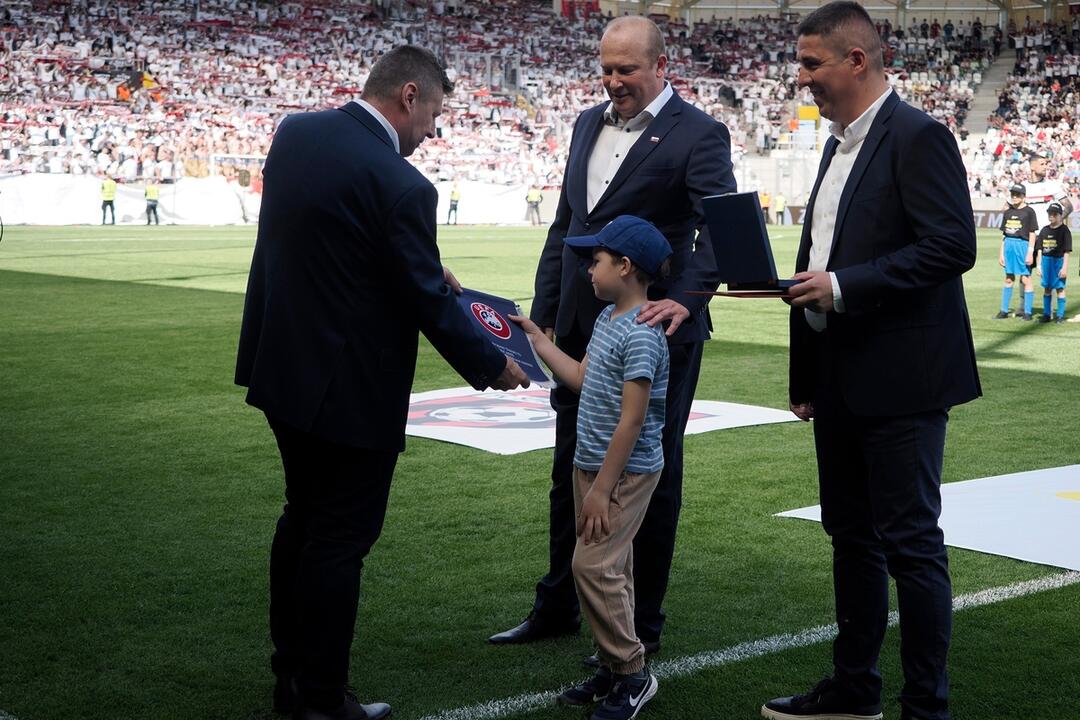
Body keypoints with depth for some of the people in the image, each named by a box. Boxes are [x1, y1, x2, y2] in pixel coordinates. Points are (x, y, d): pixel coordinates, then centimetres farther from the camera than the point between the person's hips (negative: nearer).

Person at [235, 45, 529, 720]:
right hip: (351, 388, -9)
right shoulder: (400, 185, -23)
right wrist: (492, 367, -1)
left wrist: (425, 262, 12)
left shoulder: (295, 133, 1)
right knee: (341, 539, 4)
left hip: (283, 365, 9)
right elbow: (429, 303, -16)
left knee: (303, 518, 21)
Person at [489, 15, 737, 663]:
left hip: (653, 329, -7)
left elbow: (721, 224, -21)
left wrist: (686, 297, -37)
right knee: (571, 472, 16)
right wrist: (543, 313, 13)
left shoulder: (698, 135, -9)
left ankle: (642, 627, 17)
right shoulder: (590, 124, 12)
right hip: (580, 329, 7)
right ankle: (558, 609, 30)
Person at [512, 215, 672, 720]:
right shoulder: (607, 318, 10)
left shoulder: (640, 334, -20)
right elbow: (582, 378, 20)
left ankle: (632, 673, 0)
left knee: (594, 565, -11)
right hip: (593, 464, 9)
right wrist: (536, 339, 21)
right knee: (608, 567, 13)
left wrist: (603, 488, -21)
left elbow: (632, 419, -22)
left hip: (625, 470, -9)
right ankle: (614, 668, 21)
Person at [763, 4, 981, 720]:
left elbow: (954, 246, -20)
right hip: (841, 383, 9)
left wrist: (843, 286, -22)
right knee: (852, 536, 16)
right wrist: (806, 377, 18)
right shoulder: (840, 144, 16)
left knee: (911, 544, -3)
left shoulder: (918, 137, -12)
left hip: (901, 380, -9)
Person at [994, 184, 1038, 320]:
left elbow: (1032, 234, -6)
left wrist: (1030, 253, -12)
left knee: (1025, 279, -4)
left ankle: (1027, 312, -1)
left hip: (1023, 244, -6)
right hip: (1009, 246, 6)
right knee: (1009, 278, 10)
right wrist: (1001, 253, 13)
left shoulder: (1028, 212, -3)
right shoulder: (1008, 212, 13)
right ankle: (1004, 310, 14)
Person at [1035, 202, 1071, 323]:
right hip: (1046, 260, 5)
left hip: (1059, 260, -5)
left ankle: (1060, 315, 5)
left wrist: (1064, 267, -13)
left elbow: (1066, 251, -9)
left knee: (1060, 288, -1)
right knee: (1046, 288, 11)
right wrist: (1039, 265, 8)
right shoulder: (1044, 230, 9)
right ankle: (1046, 314, 19)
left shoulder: (1064, 230, -5)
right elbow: (1040, 249, 12)